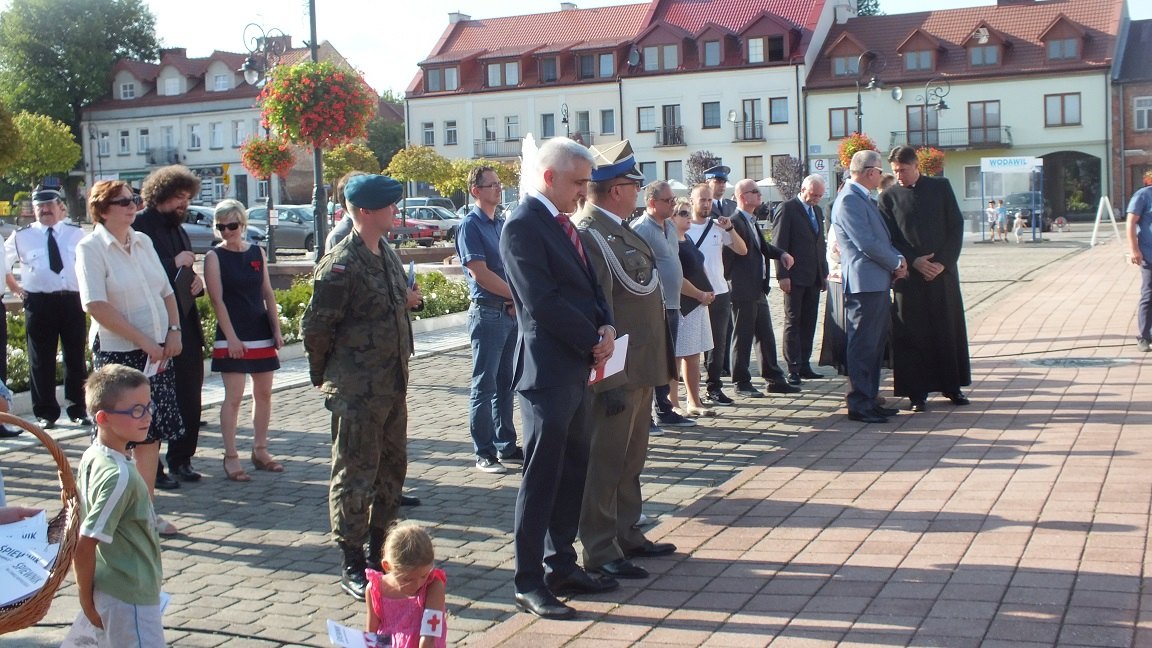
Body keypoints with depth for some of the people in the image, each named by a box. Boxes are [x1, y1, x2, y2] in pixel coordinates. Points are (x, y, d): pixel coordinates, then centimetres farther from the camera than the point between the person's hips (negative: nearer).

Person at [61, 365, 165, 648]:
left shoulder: (91, 456, 1)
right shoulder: (119, 475, -26)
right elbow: (85, 547, -25)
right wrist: (86, 598, -12)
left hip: (109, 586, 9)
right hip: (130, 598, -9)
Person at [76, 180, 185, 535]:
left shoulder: (143, 242, 10)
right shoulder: (91, 248, -9)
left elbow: (166, 291, 15)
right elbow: (96, 306, -17)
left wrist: (174, 331, -1)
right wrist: (144, 342, -17)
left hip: (158, 351, 6)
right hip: (118, 354, -6)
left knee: (152, 433, 9)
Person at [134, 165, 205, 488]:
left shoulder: (178, 230, 17)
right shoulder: (141, 226, -10)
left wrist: (198, 281, 6)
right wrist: (175, 264, -16)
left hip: (186, 326, 8)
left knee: (189, 398, 11)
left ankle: (181, 460, 23)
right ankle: (152, 469, 9)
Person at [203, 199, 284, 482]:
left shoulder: (257, 253, 9)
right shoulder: (214, 257, -4)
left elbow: (268, 293, 11)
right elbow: (217, 299, -9)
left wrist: (277, 330, 5)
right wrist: (231, 337, -14)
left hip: (262, 334, 5)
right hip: (232, 336, -5)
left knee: (264, 394, 9)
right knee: (233, 396, -5)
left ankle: (260, 450, 20)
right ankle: (230, 457, 2)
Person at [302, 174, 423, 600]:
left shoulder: (387, 254, 11)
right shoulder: (341, 264, -17)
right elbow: (316, 327, -13)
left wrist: (406, 300, 8)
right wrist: (326, 376, -3)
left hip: (393, 386, 9)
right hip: (357, 393, -9)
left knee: (392, 469, 16)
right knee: (355, 476, 0)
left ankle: (380, 551, 31)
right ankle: (352, 565, 10)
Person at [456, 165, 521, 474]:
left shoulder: (502, 225, 14)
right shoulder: (470, 226, -9)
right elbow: (481, 274, -16)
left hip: (511, 312, 7)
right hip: (487, 313, -7)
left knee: (505, 384, 13)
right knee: (484, 386, -1)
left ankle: (506, 446, 21)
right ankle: (484, 453, 5)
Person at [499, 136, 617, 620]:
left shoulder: (563, 222, 14)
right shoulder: (522, 226, -14)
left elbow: (588, 285, 15)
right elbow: (542, 302, -19)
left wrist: (605, 328, -4)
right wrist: (594, 341, -12)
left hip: (577, 367, 9)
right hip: (547, 369, -9)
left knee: (573, 471, 14)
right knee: (541, 477, -2)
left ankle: (561, 566, 25)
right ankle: (528, 582, 7)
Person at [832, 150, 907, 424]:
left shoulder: (863, 198, 18)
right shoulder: (849, 200, -15)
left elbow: (881, 237, 21)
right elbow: (867, 244, -20)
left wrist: (898, 258, 3)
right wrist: (897, 262, -7)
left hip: (878, 283, 10)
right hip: (865, 283, -10)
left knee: (875, 343, 14)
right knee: (863, 345, -6)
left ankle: (869, 399, 22)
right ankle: (859, 405, -1)